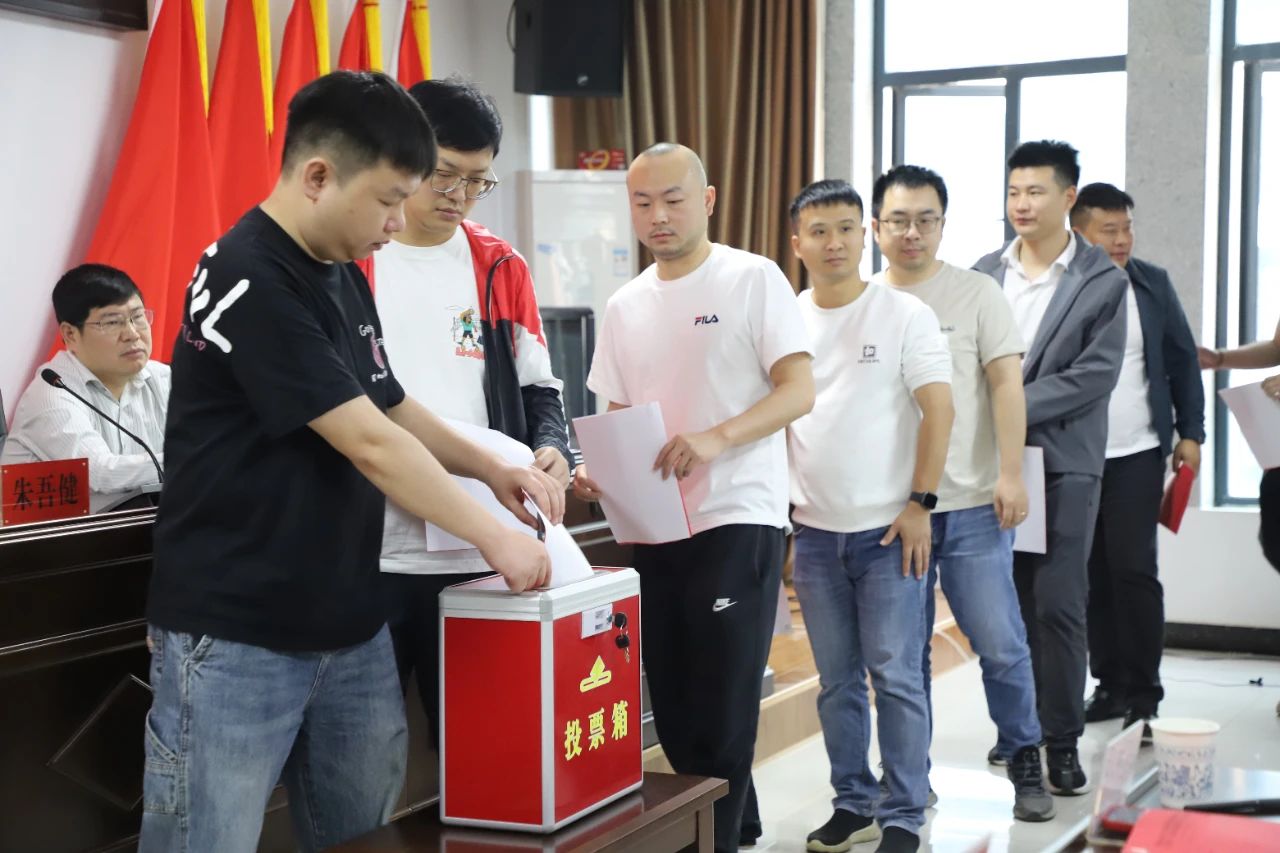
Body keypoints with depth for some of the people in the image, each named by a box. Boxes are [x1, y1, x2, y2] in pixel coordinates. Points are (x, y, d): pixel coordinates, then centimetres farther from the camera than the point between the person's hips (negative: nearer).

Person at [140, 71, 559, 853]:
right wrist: (495, 537, -14)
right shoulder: (249, 283, -19)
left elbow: (393, 407, 23)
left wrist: (491, 468, 8)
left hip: (349, 623, 9)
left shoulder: (344, 278, 10)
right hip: (235, 634, -8)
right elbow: (369, 444, -21)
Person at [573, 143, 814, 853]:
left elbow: (799, 391, -12)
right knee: (673, 711, 14)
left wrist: (717, 437, -27)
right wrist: (596, 469, -5)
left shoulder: (754, 280, -5)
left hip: (736, 520, -6)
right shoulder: (625, 307, 12)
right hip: (652, 528, 6)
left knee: (722, 715, -5)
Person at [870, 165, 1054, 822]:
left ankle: (1024, 763, 15)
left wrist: (1010, 475, -12)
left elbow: (1006, 384, -3)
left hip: (971, 504, -2)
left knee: (1001, 643, -1)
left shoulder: (977, 293, 1)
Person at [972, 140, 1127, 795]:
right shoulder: (983, 274, 9)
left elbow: (1096, 373, -10)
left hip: (1063, 460, -3)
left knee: (1058, 605, -5)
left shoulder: (1103, 282, -1)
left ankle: (1062, 740, 6)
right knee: (1008, 602, 9)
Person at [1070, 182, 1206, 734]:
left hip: (1137, 454, 0)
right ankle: (1110, 684, 19)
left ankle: (1143, 696, 5)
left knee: (1133, 569, -5)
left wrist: (1190, 433, 5)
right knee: (1094, 575, 7)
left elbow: (1182, 361, 10)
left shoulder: (1152, 285, 5)